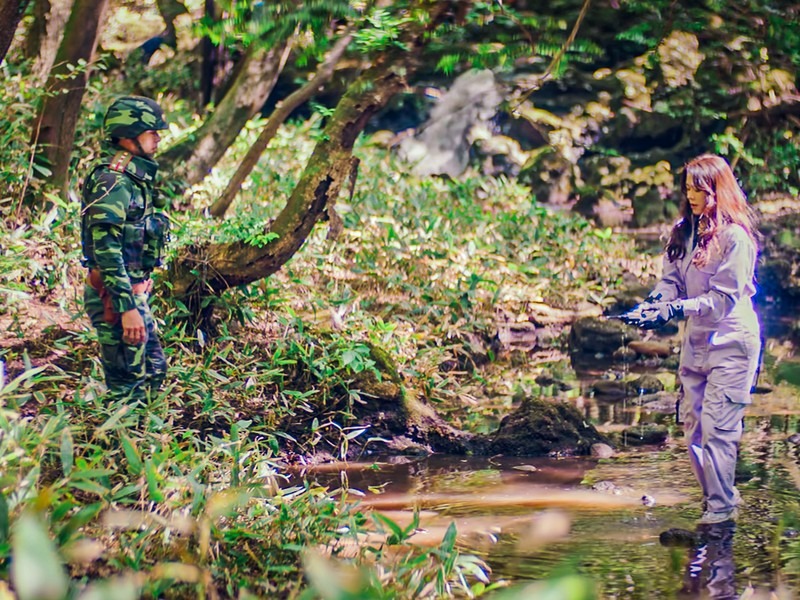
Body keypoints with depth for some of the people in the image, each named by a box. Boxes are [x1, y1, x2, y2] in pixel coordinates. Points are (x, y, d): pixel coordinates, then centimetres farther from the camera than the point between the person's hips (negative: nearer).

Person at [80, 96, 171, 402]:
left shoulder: (133, 177, 13)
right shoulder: (112, 181, -19)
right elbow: (106, 249, -25)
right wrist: (127, 308, -28)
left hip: (133, 292, 10)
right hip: (116, 296, -10)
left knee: (153, 371, 18)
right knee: (127, 386, -3)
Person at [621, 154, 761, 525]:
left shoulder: (735, 236, -14)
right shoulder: (684, 231, 7)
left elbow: (723, 297, -18)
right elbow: (672, 280, 7)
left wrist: (676, 310, -27)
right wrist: (653, 304, -14)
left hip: (731, 341, -7)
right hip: (696, 340, 8)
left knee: (717, 427, -10)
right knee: (692, 424, 9)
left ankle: (721, 509, 0)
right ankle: (718, 499, 22)